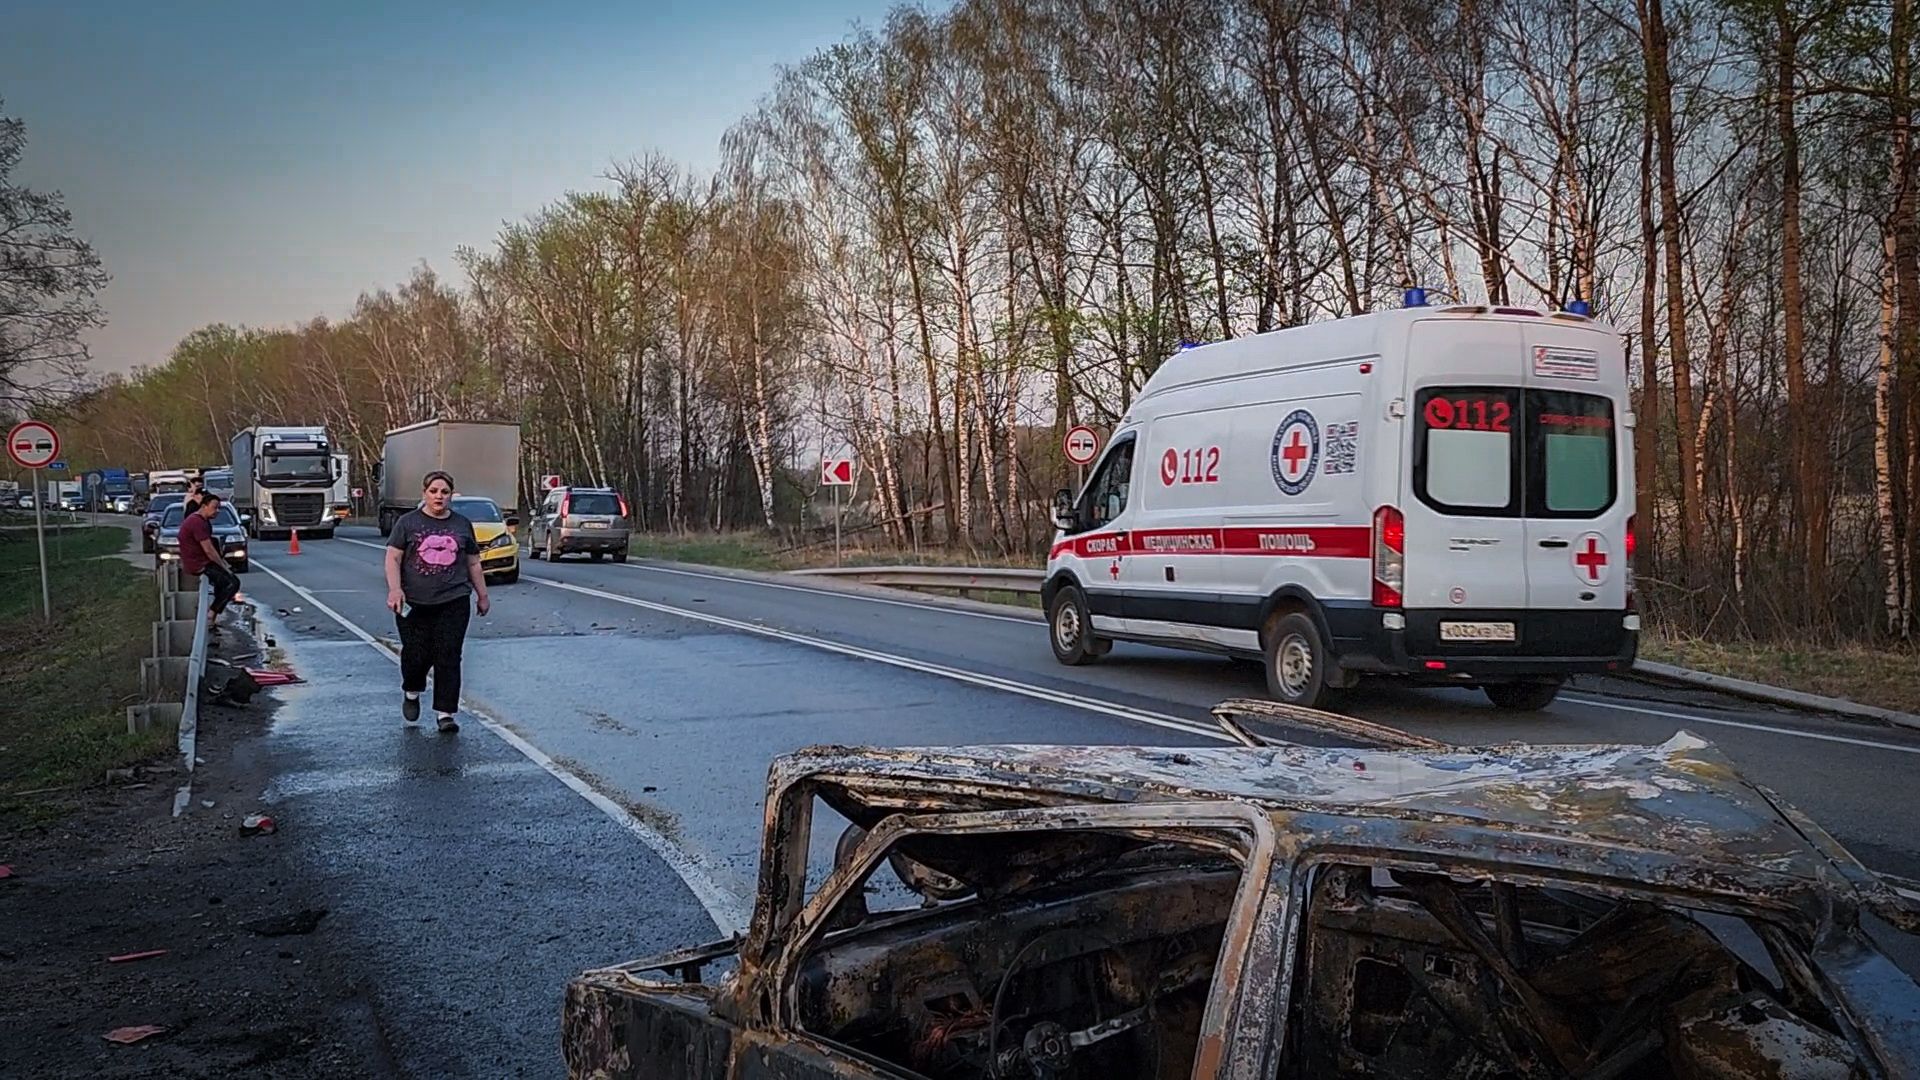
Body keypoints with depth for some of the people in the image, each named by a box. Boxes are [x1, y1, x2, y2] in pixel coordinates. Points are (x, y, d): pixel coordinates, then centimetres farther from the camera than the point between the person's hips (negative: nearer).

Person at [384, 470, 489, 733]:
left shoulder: (462, 525, 13)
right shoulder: (408, 522, 5)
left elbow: (473, 564, 18)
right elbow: (393, 558, -1)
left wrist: (482, 595, 18)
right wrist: (395, 589, -14)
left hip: (454, 602, 1)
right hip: (414, 603, -1)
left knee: (448, 657, -4)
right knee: (416, 654, 0)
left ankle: (445, 713, 1)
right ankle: (411, 692, 31)